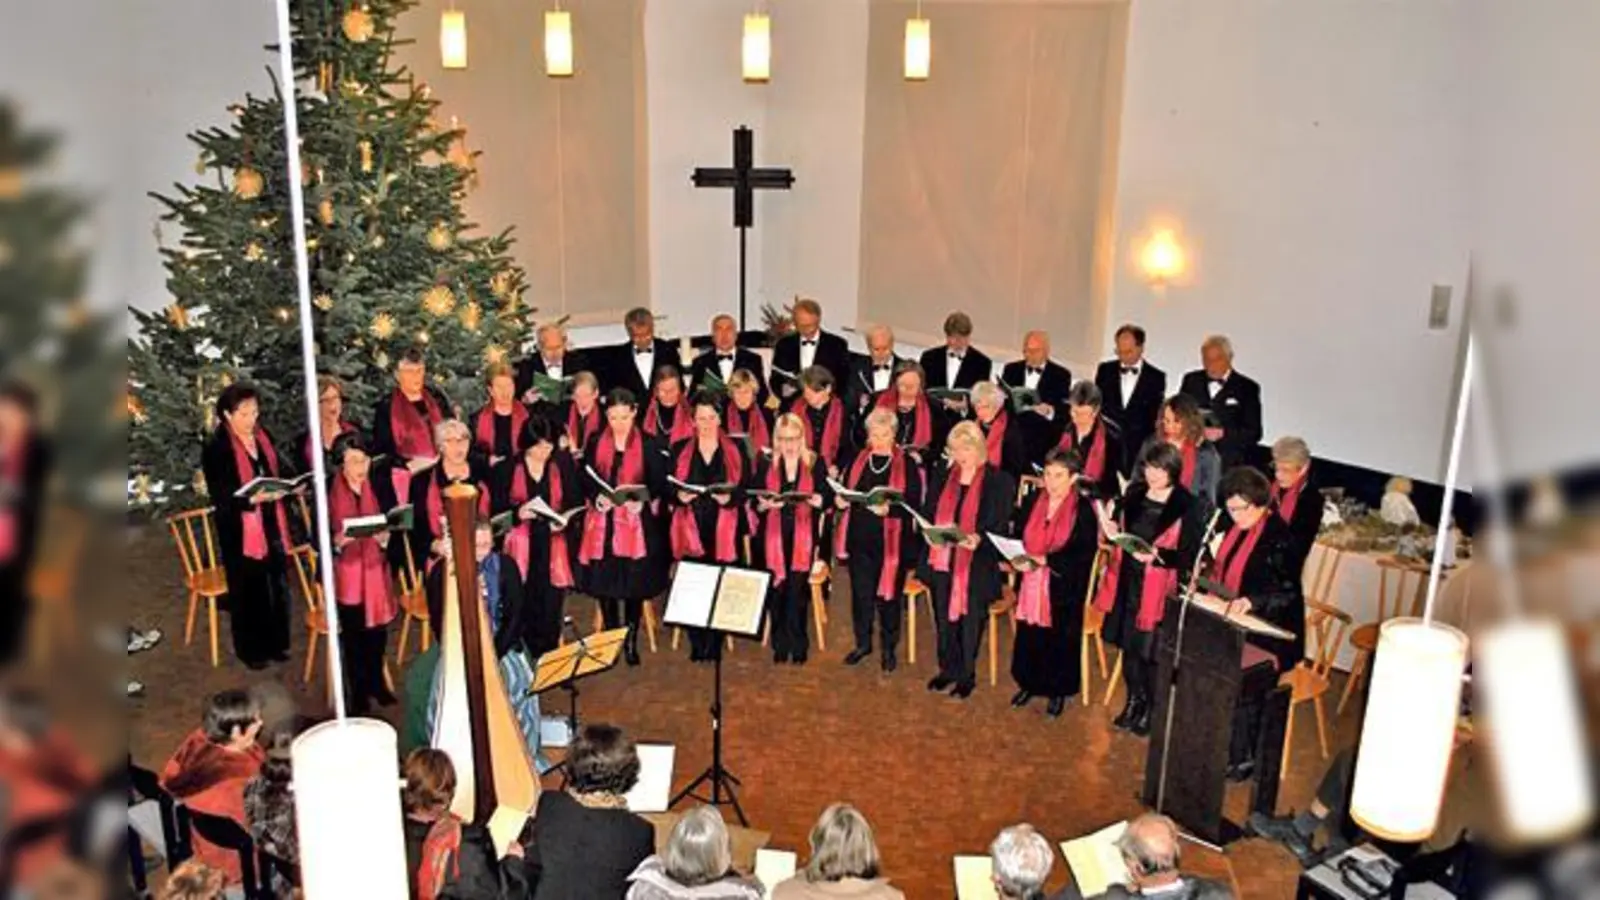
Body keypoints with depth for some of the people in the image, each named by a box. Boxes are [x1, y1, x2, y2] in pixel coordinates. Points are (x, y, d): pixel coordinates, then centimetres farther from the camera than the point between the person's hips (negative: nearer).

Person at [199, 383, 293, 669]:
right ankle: (250, 649, 22)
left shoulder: (263, 438, 6)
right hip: (240, 532, -5)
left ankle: (276, 643, 27)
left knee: (277, 586, 11)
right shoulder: (216, 449, -13)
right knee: (248, 591, 7)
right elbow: (220, 498, -16)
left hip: (271, 526, 5)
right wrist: (253, 498, -30)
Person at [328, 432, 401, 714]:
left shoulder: (380, 489, 3)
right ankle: (358, 691, 18)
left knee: (377, 630, 6)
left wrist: (386, 538, -17)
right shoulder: (328, 493, -5)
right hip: (345, 574, -2)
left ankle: (376, 683, 27)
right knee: (353, 633, 2)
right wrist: (337, 541, -24)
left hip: (375, 570, 2)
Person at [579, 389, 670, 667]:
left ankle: (631, 641, 18)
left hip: (637, 522, -1)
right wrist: (597, 498, -13)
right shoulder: (595, 443, 4)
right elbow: (585, 480, 6)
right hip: (603, 522, 2)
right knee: (604, 583, 5)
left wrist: (643, 501, -19)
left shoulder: (648, 445, -2)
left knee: (635, 584, 3)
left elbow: (658, 483, -2)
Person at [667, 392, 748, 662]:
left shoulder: (735, 451, 9)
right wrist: (679, 496, -14)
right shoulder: (680, 449, 10)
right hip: (690, 529, 0)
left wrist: (729, 498, -16)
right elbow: (667, 487, 7)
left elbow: (745, 488, 4)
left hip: (723, 530, 0)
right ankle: (696, 645, 8)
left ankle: (714, 645, 9)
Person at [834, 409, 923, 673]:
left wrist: (889, 509, -25)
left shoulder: (906, 464, -5)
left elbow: (914, 503, -9)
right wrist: (841, 500, -7)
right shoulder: (858, 460, 9)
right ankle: (863, 643, 29)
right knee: (860, 593, 11)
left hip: (891, 540, -4)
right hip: (860, 539, 4)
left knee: (888, 594, 5)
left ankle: (889, 648, 22)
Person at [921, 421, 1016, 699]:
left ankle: (967, 675, 21)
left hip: (977, 564, -4)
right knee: (943, 616, 13)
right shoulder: (942, 477, 8)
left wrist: (979, 539, -26)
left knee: (971, 618, 6)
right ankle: (947, 668, 30)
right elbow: (927, 513, 11)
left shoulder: (999, 481, -5)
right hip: (941, 559, 4)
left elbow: (1000, 525, -8)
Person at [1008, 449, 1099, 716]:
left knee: (1060, 640, 6)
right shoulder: (1032, 502, 4)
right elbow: (1017, 537, 10)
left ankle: (1058, 691, 25)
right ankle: (1029, 684, 31)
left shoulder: (1083, 510, -9)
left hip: (1064, 588, -3)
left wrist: (1048, 560, -22)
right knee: (1028, 636, 10)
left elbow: (1086, 553, -13)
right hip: (1030, 584, 4)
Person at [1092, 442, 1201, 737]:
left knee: (1150, 650, 1)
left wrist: (1157, 555, -26)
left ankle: (1151, 707, 23)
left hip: (1158, 588, -5)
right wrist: (1110, 530, -8)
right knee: (1128, 644, 16)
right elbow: (1119, 532, 14)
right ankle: (1134, 700, 36)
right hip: (1126, 581, 5)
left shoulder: (1185, 506, -12)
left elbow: (1190, 556, -12)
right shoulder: (1134, 493, 3)